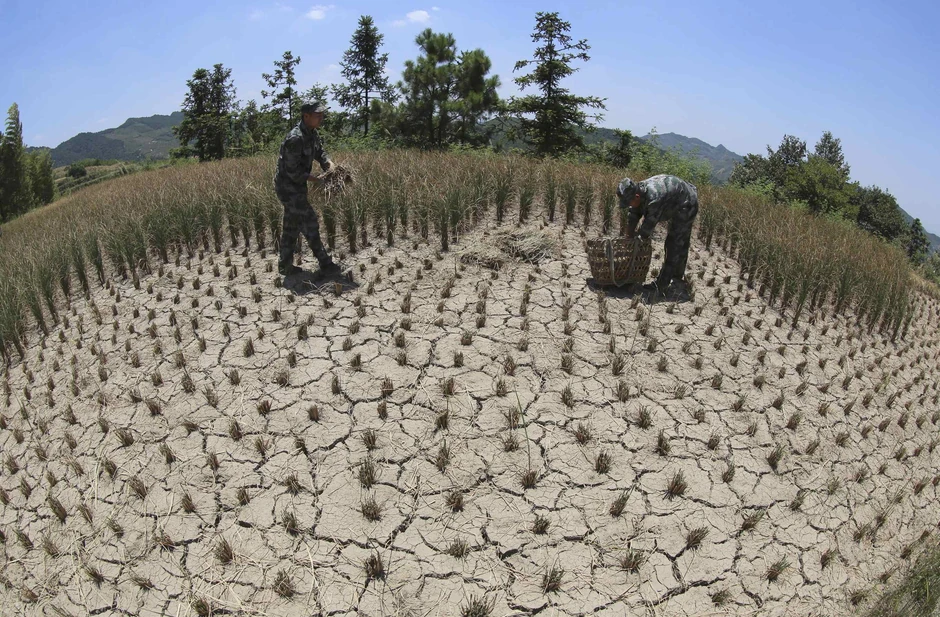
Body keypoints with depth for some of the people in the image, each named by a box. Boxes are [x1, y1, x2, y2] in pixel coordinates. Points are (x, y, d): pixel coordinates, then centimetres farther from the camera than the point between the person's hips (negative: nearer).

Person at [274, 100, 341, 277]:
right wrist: (317, 179, -21)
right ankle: (325, 263, 1)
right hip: (288, 187, -10)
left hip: (296, 186, 10)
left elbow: (320, 152, 11)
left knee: (292, 227, 14)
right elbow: (293, 171, -25)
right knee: (310, 222, -6)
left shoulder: (312, 133, 3)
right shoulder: (295, 138, -25)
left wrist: (329, 165, -10)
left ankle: (285, 265, 23)